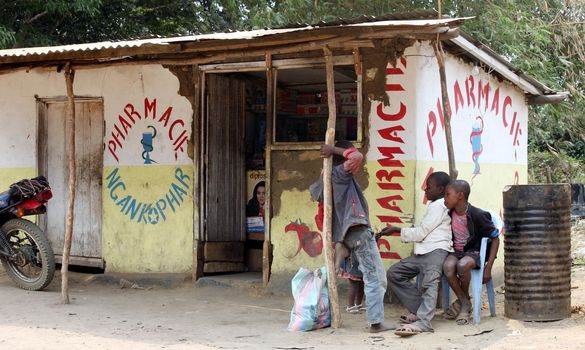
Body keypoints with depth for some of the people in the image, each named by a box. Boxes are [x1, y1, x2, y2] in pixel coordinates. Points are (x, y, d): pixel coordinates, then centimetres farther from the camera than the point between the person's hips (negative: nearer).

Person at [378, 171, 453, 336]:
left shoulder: (438, 205, -4)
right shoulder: (436, 205, 27)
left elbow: (421, 233, -8)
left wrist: (397, 230, 3)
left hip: (436, 250, -11)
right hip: (423, 252, 11)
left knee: (430, 281, -33)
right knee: (394, 273, 5)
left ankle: (424, 321, -55)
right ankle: (419, 309, 0)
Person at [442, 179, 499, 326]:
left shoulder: (478, 215, -17)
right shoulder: (450, 214, -1)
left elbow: (495, 239, -8)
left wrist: (488, 267, -13)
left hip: (474, 252, -4)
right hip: (456, 251, 4)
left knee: (462, 265, -38)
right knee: (447, 266, -32)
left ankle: (463, 299, -8)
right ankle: (464, 303, -12)